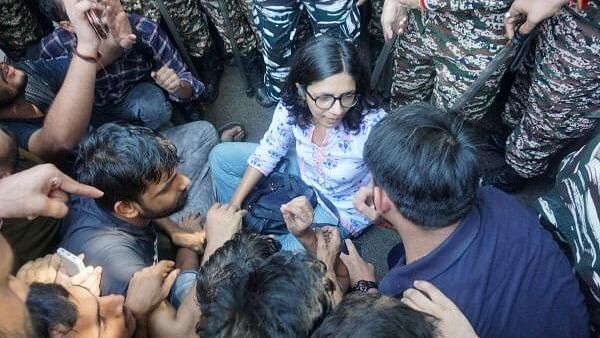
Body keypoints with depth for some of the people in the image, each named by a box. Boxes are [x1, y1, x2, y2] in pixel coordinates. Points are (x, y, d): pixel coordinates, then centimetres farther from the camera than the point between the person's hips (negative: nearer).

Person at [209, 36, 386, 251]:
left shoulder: (372, 126, -37)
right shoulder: (292, 106, -25)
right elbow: (268, 152, -7)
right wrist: (234, 204, -8)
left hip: (341, 207, -4)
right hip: (303, 170, 5)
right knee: (221, 156, 3)